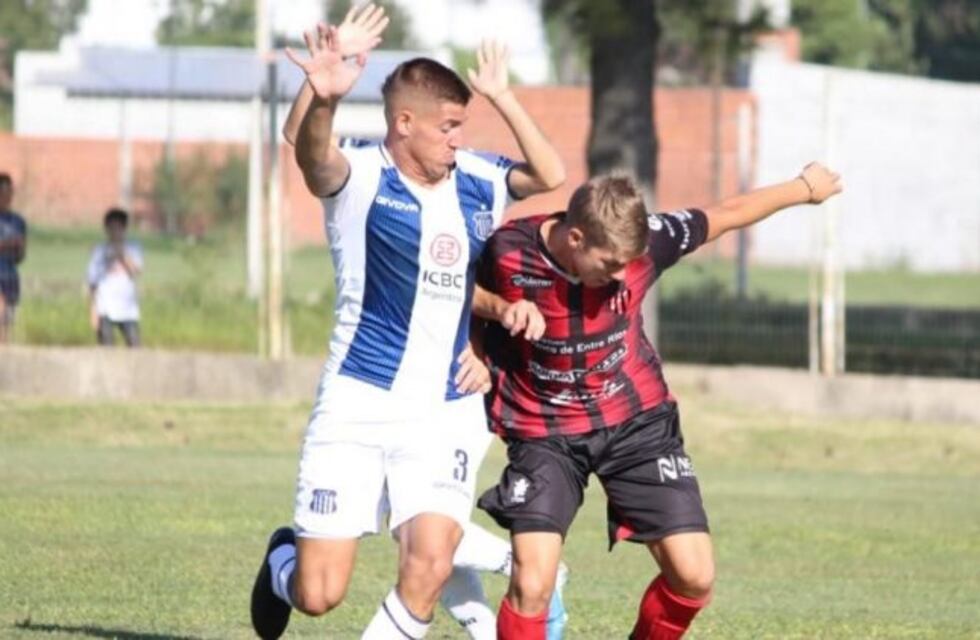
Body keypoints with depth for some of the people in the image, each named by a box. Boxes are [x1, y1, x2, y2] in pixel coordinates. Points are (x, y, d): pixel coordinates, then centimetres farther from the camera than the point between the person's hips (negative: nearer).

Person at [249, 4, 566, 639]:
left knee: (430, 566, -18)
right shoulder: (361, 177, -10)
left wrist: (501, 94, 4)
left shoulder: (476, 182, 8)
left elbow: (552, 176, 15)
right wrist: (325, 101, -54)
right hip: (358, 405, -4)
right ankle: (284, 560, 36)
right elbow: (313, 157, -30)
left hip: (448, 414, 4)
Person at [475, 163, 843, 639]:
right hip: (545, 433, -2)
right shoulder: (509, 256, -24)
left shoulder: (644, 242, -19)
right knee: (532, 582, -20)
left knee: (693, 577, -3)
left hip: (636, 418, 2)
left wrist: (804, 188, 13)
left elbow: (728, 213, -1)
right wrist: (482, 351, -14)